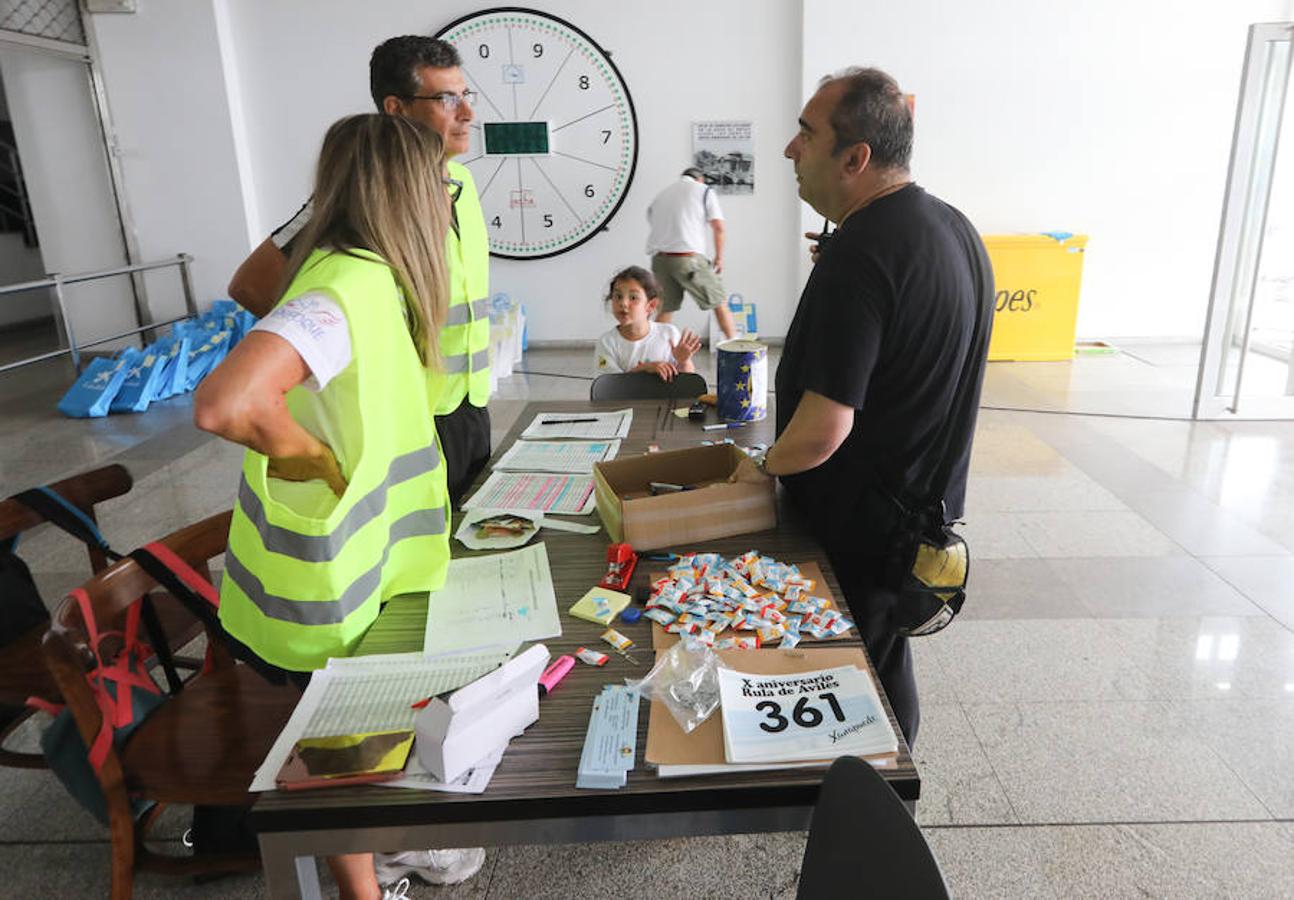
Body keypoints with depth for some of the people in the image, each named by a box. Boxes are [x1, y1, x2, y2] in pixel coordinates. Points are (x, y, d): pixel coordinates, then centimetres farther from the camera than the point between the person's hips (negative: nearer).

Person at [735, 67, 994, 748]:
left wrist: (762, 466, -11)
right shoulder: (953, 226, 5)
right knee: (886, 662, 25)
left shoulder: (858, 256, -27)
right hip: (924, 507, 10)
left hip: (861, 526, -9)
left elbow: (823, 430, -29)